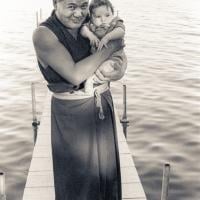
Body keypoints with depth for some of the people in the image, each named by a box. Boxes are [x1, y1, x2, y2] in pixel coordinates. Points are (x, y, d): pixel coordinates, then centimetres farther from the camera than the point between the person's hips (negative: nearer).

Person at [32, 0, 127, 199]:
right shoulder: (43, 34, -21)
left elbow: (121, 55, 4)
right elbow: (75, 75, -29)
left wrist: (120, 72, -18)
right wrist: (109, 48, -23)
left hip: (102, 104, 6)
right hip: (72, 113, -5)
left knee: (105, 163, 21)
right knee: (76, 170, 12)